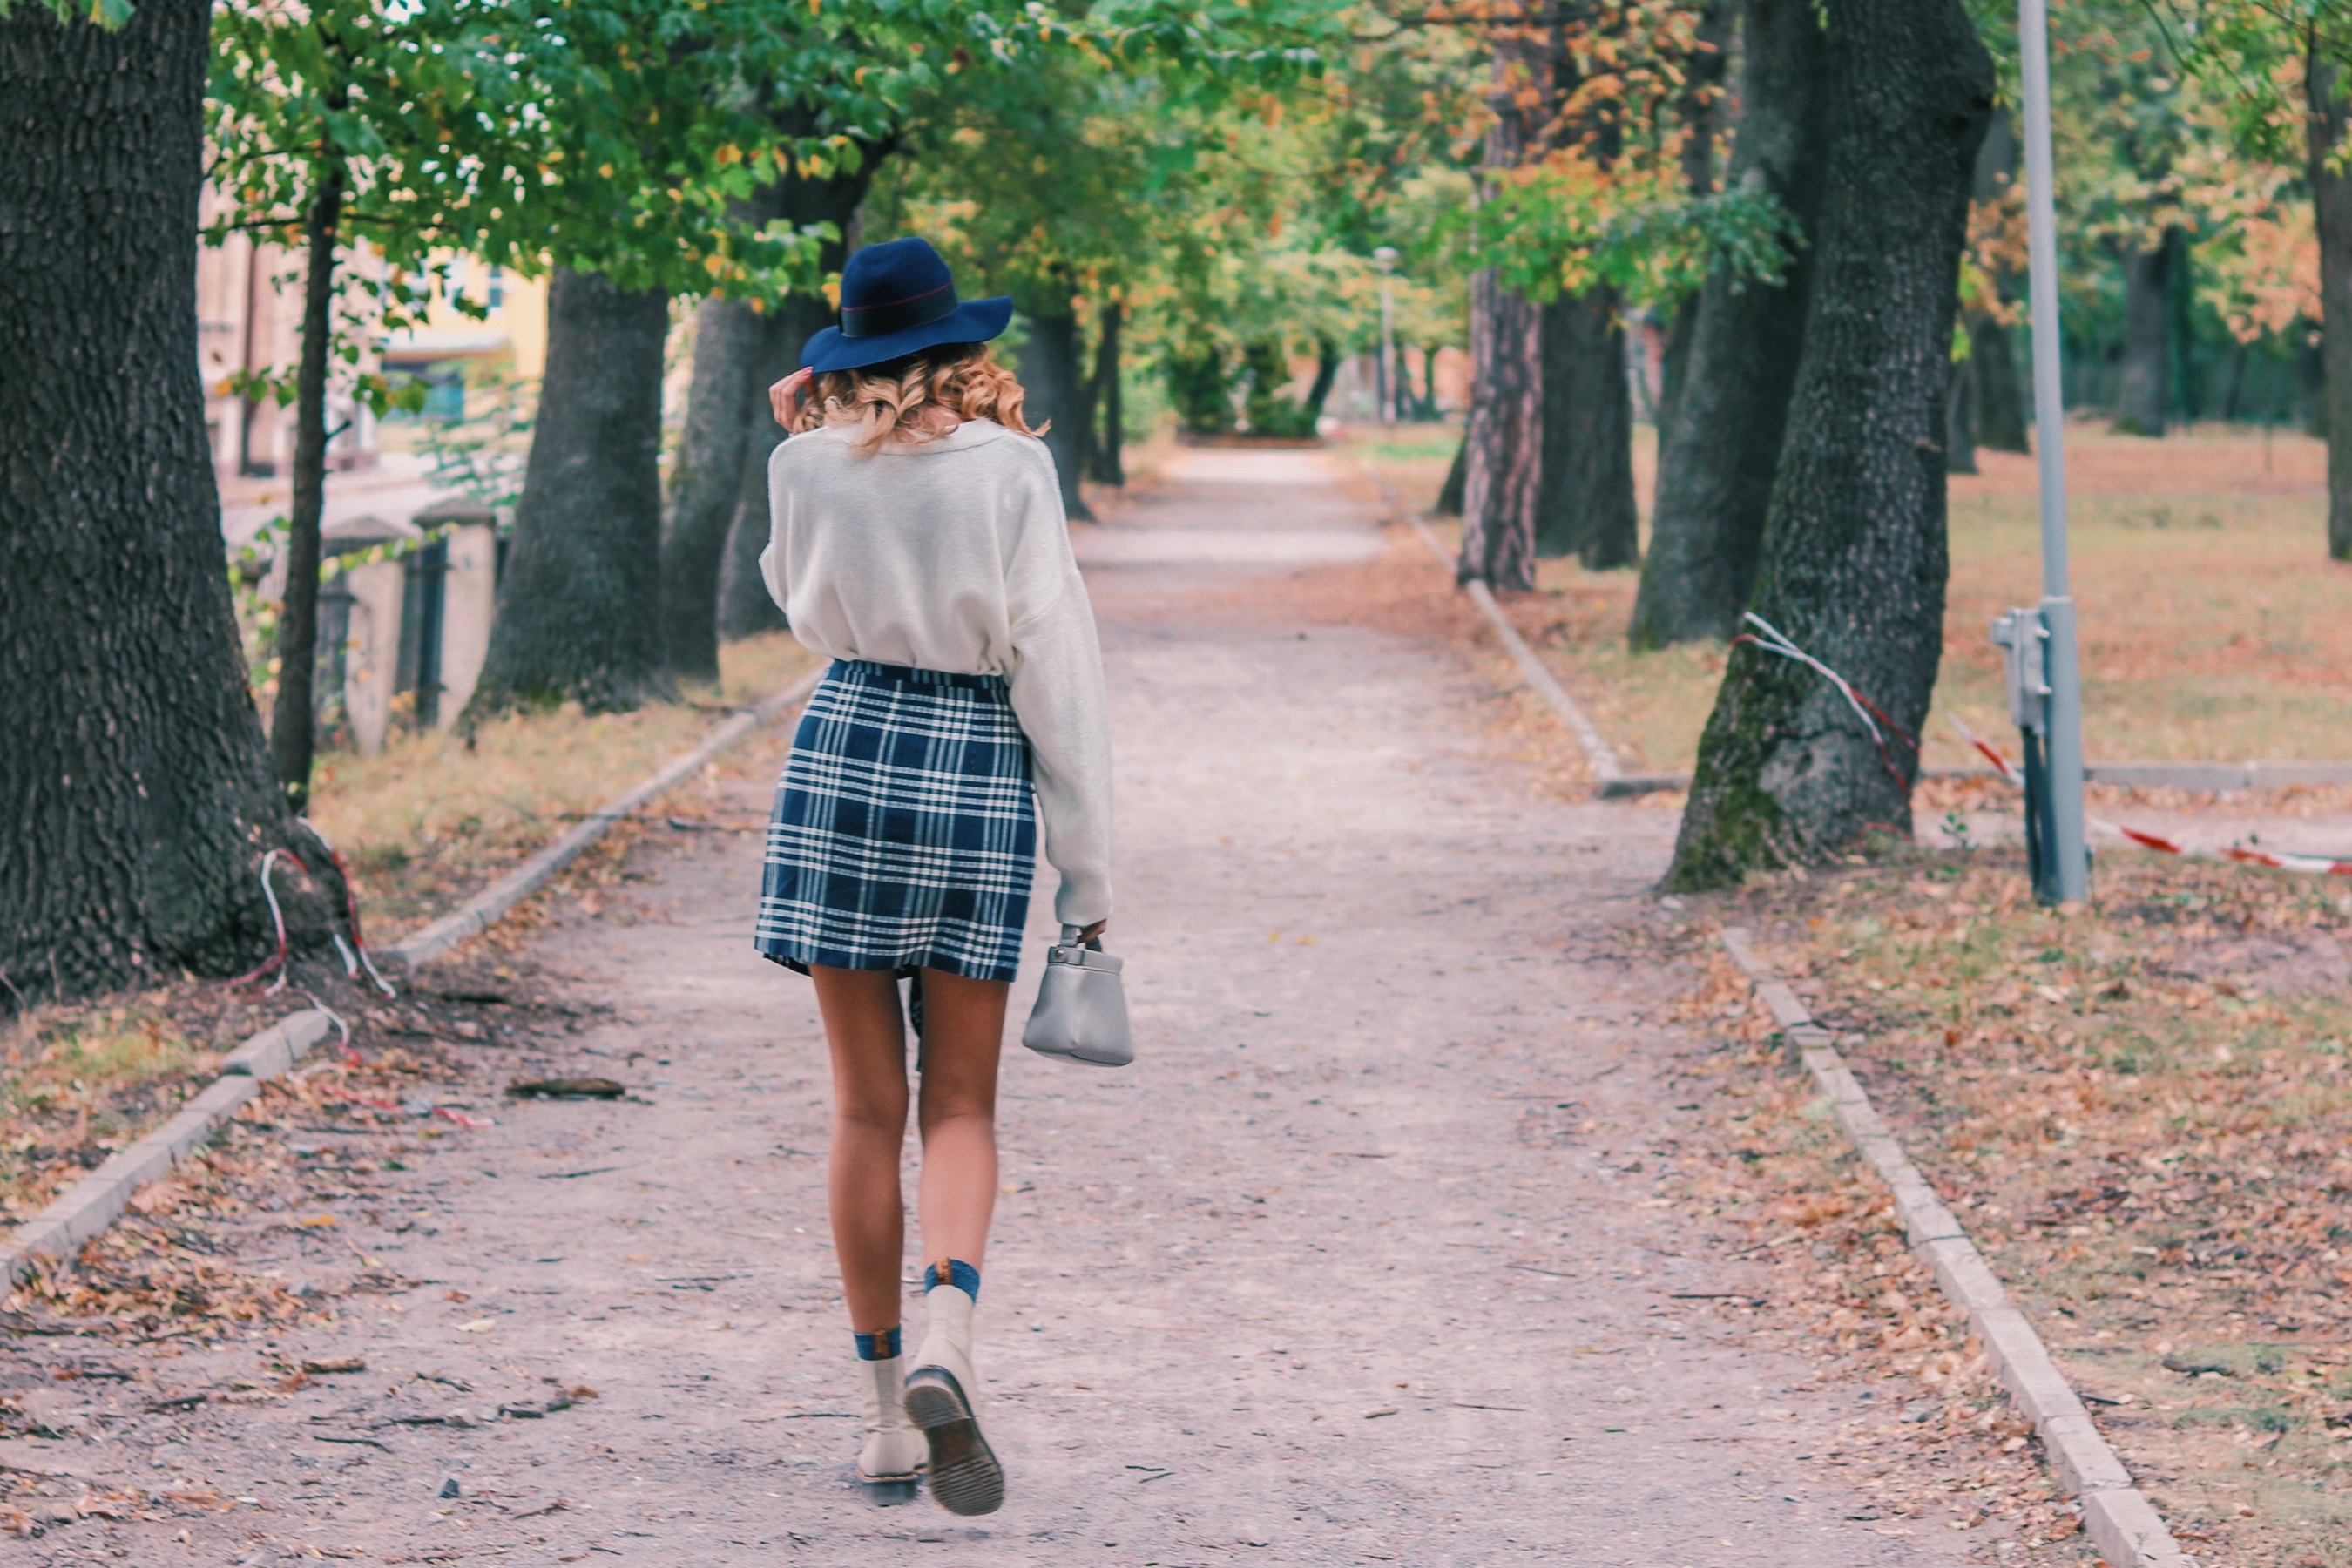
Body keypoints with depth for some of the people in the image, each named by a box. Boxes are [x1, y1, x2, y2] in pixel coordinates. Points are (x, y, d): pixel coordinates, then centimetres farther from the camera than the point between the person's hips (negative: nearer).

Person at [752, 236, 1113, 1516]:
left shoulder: (806, 468, 0)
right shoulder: (1008, 470, -7)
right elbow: (1055, 664, -6)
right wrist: (1088, 868, -1)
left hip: (843, 753, 2)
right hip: (977, 778, -1)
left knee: (868, 1106, 8)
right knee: (960, 1106, 7)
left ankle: (885, 1413, 9)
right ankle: (946, 1343, -19)